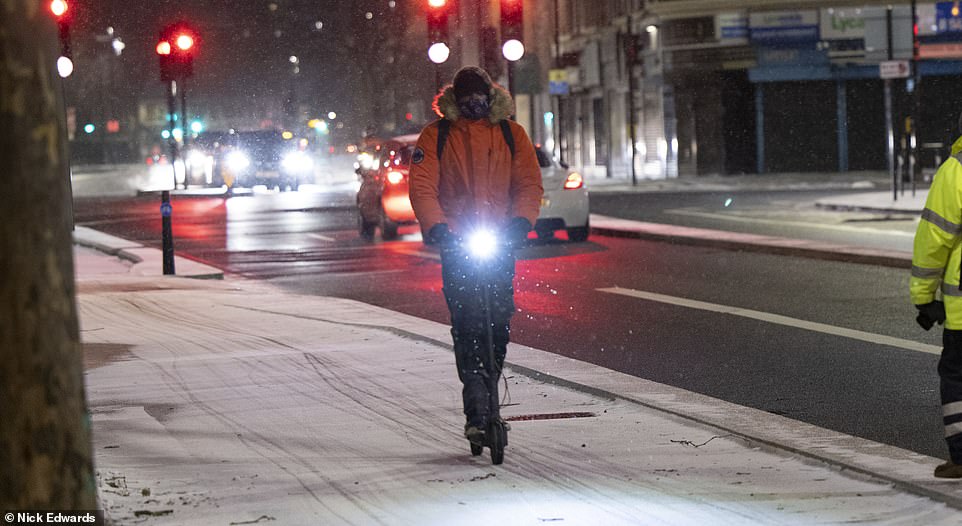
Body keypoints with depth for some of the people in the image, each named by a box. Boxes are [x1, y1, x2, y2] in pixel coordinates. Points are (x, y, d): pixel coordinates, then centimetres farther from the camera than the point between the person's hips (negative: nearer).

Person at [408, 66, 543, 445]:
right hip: (456, 242, -2)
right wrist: (436, 227, -19)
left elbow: (529, 183, 4)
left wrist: (520, 221, -13)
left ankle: (488, 396, 18)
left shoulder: (510, 134, 8)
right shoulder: (436, 136, 3)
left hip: (501, 242, 2)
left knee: (499, 326, 0)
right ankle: (477, 413, -16)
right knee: (467, 326, -13)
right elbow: (422, 187, -3)